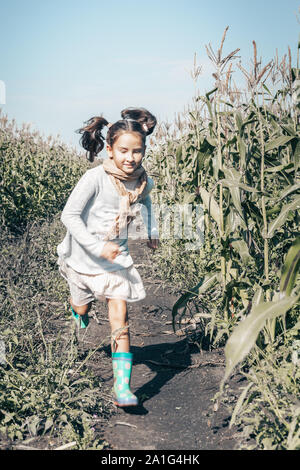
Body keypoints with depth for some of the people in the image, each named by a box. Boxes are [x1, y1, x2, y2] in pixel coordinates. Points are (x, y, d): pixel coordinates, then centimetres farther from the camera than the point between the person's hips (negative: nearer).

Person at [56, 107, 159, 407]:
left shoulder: (145, 181, -10)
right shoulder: (95, 178, -26)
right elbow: (69, 215, -23)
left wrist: (152, 231, 8)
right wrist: (97, 246, -30)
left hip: (117, 256, 2)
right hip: (84, 255, -2)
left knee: (120, 316, -10)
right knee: (82, 309, 20)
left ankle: (122, 388, -10)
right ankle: (76, 305, 62)